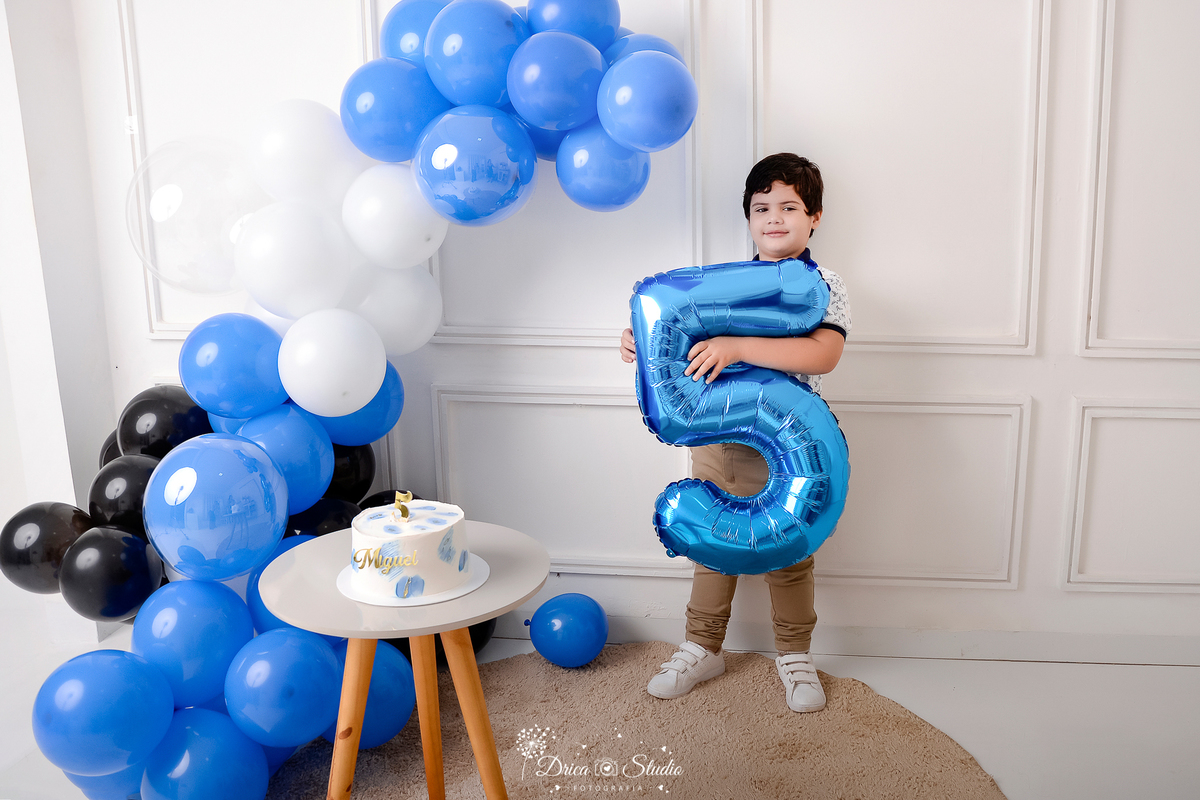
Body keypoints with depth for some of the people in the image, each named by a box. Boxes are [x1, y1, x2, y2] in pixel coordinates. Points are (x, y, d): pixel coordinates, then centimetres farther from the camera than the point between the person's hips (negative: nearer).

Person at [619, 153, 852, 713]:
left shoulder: (823, 286, -7)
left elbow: (823, 355, -24)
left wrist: (736, 347, -30)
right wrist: (642, 340, -7)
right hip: (716, 435, 4)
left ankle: (794, 656, 30)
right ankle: (703, 649, 31)